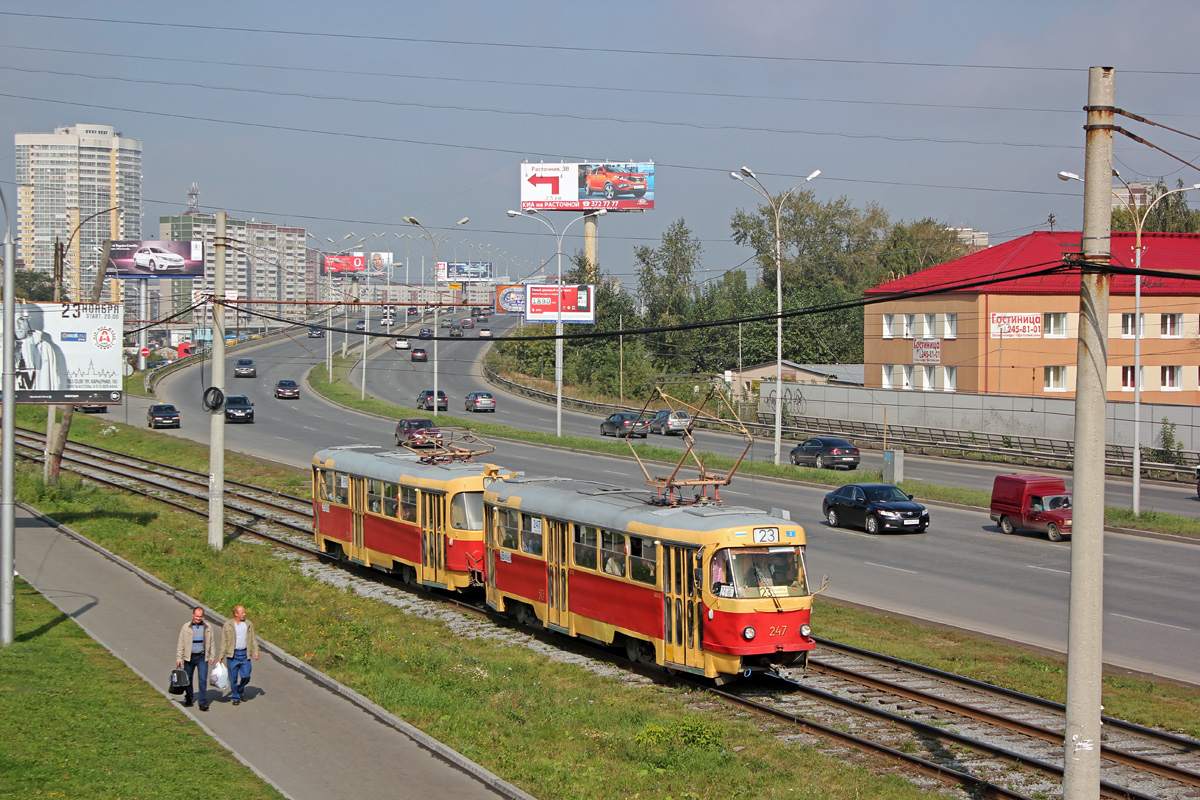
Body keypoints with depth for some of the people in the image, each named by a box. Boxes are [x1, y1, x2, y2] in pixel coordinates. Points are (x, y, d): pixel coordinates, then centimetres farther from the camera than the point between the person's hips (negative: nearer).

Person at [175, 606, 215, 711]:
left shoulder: (207, 627, 4)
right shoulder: (186, 627, -1)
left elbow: (211, 642, 14)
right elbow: (180, 643, 3)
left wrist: (212, 656, 12)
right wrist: (178, 658, 0)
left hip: (202, 657, 0)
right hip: (189, 657, 0)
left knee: (203, 679, -9)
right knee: (188, 679, 11)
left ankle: (203, 702, -9)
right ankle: (188, 698, 31)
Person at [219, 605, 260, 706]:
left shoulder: (248, 624, 8)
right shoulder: (228, 625, 2)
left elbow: (253, 639, 13)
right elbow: (224, 641, 4)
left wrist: (256, 651, 1)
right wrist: (221, 655, 0)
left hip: (244, 654, 2)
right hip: (232, 655, -2)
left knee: (246, 676, -2)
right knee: (233, 678, 1)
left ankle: (240, 690, 28)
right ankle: (236, 697, 14)